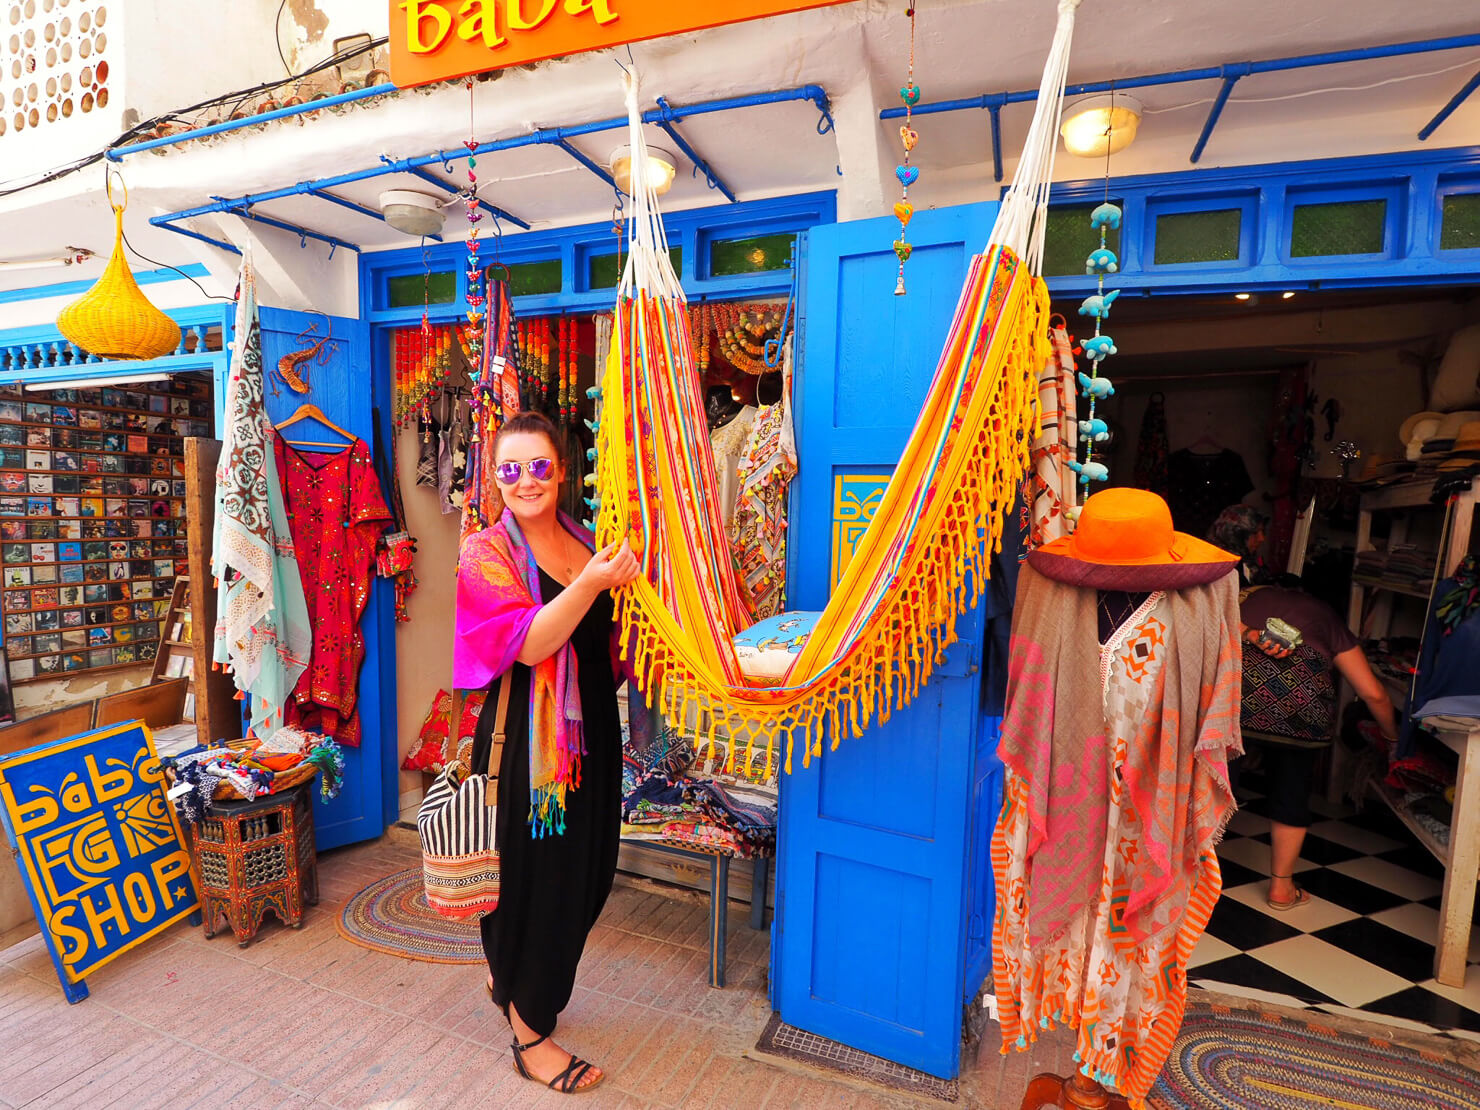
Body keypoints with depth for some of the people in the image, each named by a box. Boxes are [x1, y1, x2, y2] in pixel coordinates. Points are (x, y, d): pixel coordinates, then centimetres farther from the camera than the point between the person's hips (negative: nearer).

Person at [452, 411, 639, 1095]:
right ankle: (530, 1034, 29)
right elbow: (529, 643, -22)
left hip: (592, 729, 6)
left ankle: (512, 981, 46)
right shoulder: (486, 554, -8)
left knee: (586, 871, 17)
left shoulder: (588, 544, 8)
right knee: (532, 874, 6)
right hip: (524, 736, -6)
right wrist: (589, 584, -33)